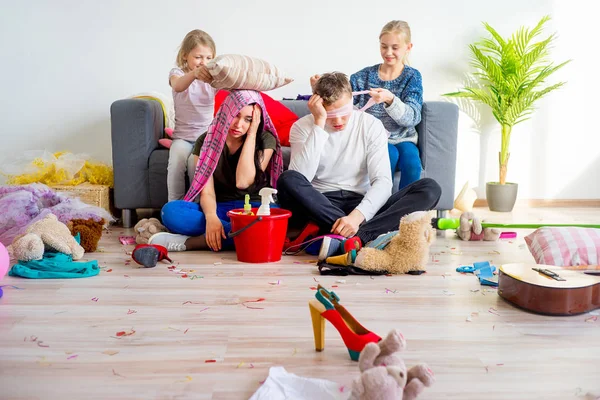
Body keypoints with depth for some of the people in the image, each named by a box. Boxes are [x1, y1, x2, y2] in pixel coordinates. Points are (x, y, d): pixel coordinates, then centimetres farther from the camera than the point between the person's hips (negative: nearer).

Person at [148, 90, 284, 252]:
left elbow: (242, 182, -18)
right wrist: (211, 217, -31)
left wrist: (251, 134, -16)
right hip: (219, 208, 1)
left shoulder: (266, 140, -4)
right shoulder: (207, 140, 0)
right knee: (171, 211, -26)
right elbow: (207, 191, -9)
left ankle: (190, 242, -28)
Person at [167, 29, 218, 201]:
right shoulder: (178, 73, -1)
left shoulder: (213, 77, 4)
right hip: (182, 135, 0)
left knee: (195, 161, -30)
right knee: (177, 160, -30)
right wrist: (194, 73, -51)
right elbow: (178, 86, -28)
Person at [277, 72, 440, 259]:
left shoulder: (371, 125, 0)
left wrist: (357, 215, -30)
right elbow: (299, 178, -20)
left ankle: (352, 237, -37)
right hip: (320, 206, -1)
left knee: (430, 188, -20)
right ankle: (360, 237, -33)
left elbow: (383, 181, -11)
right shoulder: (303, 127, -2)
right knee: (287, 180, -32)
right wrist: (319, 124, -21)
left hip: (361, 205, 2)